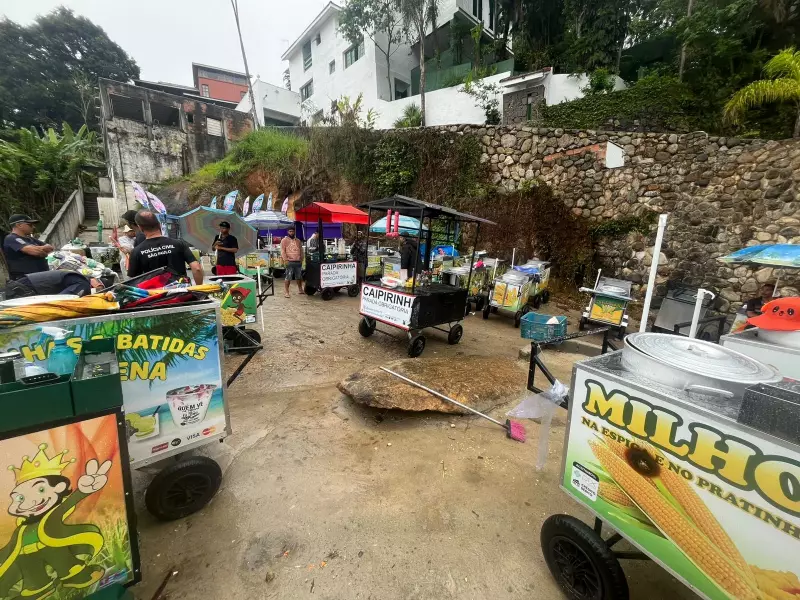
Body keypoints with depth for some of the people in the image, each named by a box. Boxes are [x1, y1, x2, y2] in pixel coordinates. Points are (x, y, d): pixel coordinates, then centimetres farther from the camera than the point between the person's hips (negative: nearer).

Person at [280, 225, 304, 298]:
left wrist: (301, 259, 10)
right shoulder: (284, 240, 2)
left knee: (299, 277, 12)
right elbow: (283, 251, -4)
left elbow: (301, 250, 20)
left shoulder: (298, 241, 18)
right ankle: (286, 292, -3)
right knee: (288, 277, -8)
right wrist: (285, 260, -13)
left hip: (298, 262, 5)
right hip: (290, 262, -5)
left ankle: (300, 289, 25)